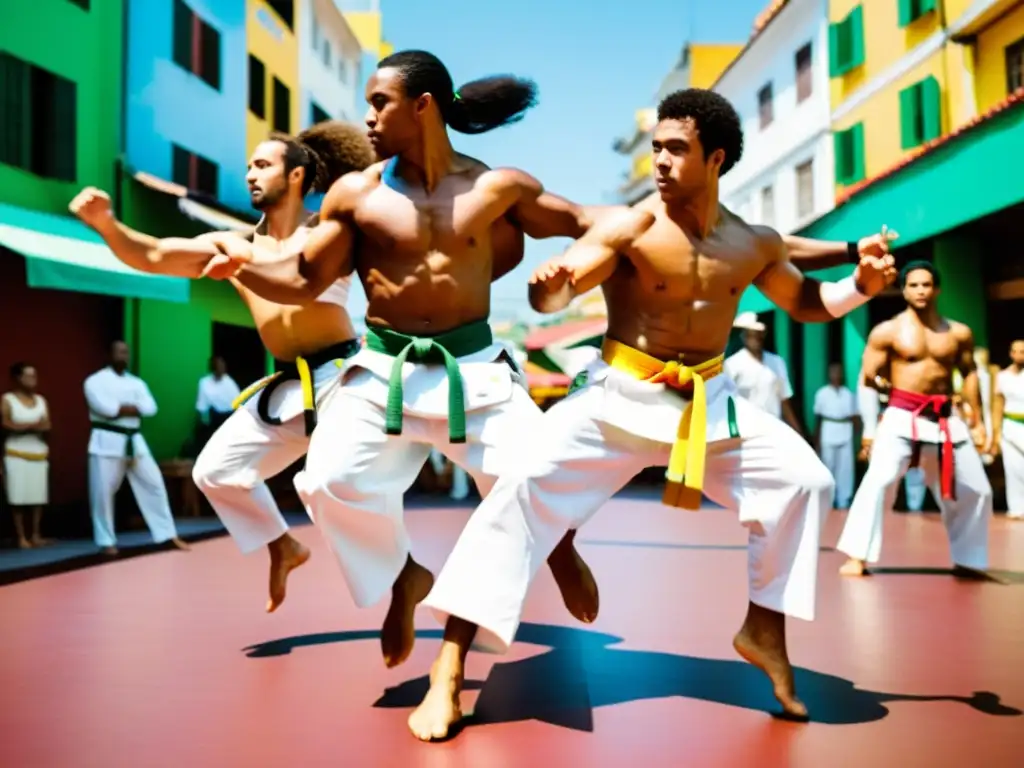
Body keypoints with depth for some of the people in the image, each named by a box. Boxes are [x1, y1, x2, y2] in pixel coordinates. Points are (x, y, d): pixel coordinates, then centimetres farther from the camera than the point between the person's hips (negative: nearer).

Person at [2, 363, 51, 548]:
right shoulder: (7, 400, -3)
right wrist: (31, 425, -21)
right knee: (18, 498, -5)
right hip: (17, 455, -4)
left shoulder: (41, 400, 10)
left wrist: (43, 428, -17)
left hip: (39, 454, 4)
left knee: (38, 497, 2)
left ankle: (35, 535, 10)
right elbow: (5, 425, -16)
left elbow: (47, 428, 6)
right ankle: (21, 537, 2)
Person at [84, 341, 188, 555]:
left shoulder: (136, 382, 13)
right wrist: (133, 408, -8)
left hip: (134, 441, 5)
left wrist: (122, 408, -14)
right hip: (107, 442, -5)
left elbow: (150, 408, -4)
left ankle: (168, 535, 12)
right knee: (103, 493, -1)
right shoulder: (95, 381, -3)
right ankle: (106, 541, 14)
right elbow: (105, 407, -20)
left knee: (154, 484, 4)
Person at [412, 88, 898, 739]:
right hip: (621, 394, -4)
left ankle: (764, 630, 19)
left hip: (708, 399, 5)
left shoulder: (756, 244, 2)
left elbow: (803, 300, 18)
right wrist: (549, 286, -45)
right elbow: (555, 296, -20)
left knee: (804, 478, -2)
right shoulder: (630, 226, -12)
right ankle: (449, 671, -16)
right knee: (525, 484, -22)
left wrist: (862, 286, -2)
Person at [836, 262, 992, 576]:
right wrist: (872, 419, -6)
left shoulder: (959, 332, 8)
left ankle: (968, 560, 29)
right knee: (879, 480, -23)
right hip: (902, 417, -4)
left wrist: (978, 421, 13)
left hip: (946, 420, 4)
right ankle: (857, 557, -17)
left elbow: (969, 373, 16)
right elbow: (868, 378, 0)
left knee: (976, 491, 10)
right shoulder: (887, 331, -2)